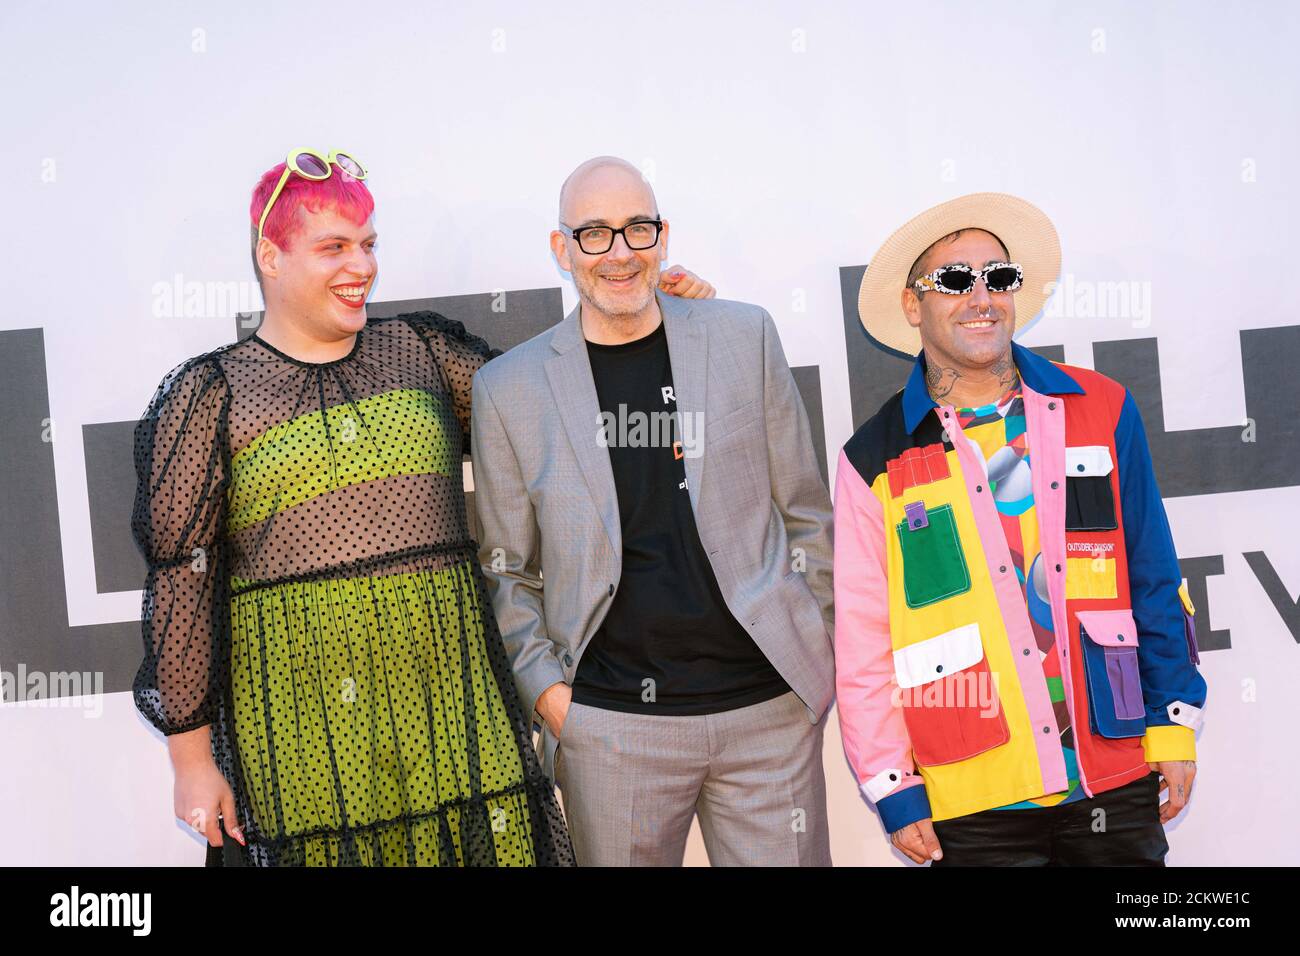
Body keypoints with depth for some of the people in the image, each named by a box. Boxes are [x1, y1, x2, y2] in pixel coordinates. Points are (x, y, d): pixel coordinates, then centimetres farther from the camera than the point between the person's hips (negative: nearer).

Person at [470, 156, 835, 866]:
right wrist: (544, 687, -3)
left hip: (769, 706, 1)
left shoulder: (744, 337, 3)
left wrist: (819, 651, 6)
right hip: (611, 724, 0)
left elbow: (805, 510, 8)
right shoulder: (510, 387, 2)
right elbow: (506, 569, 8)